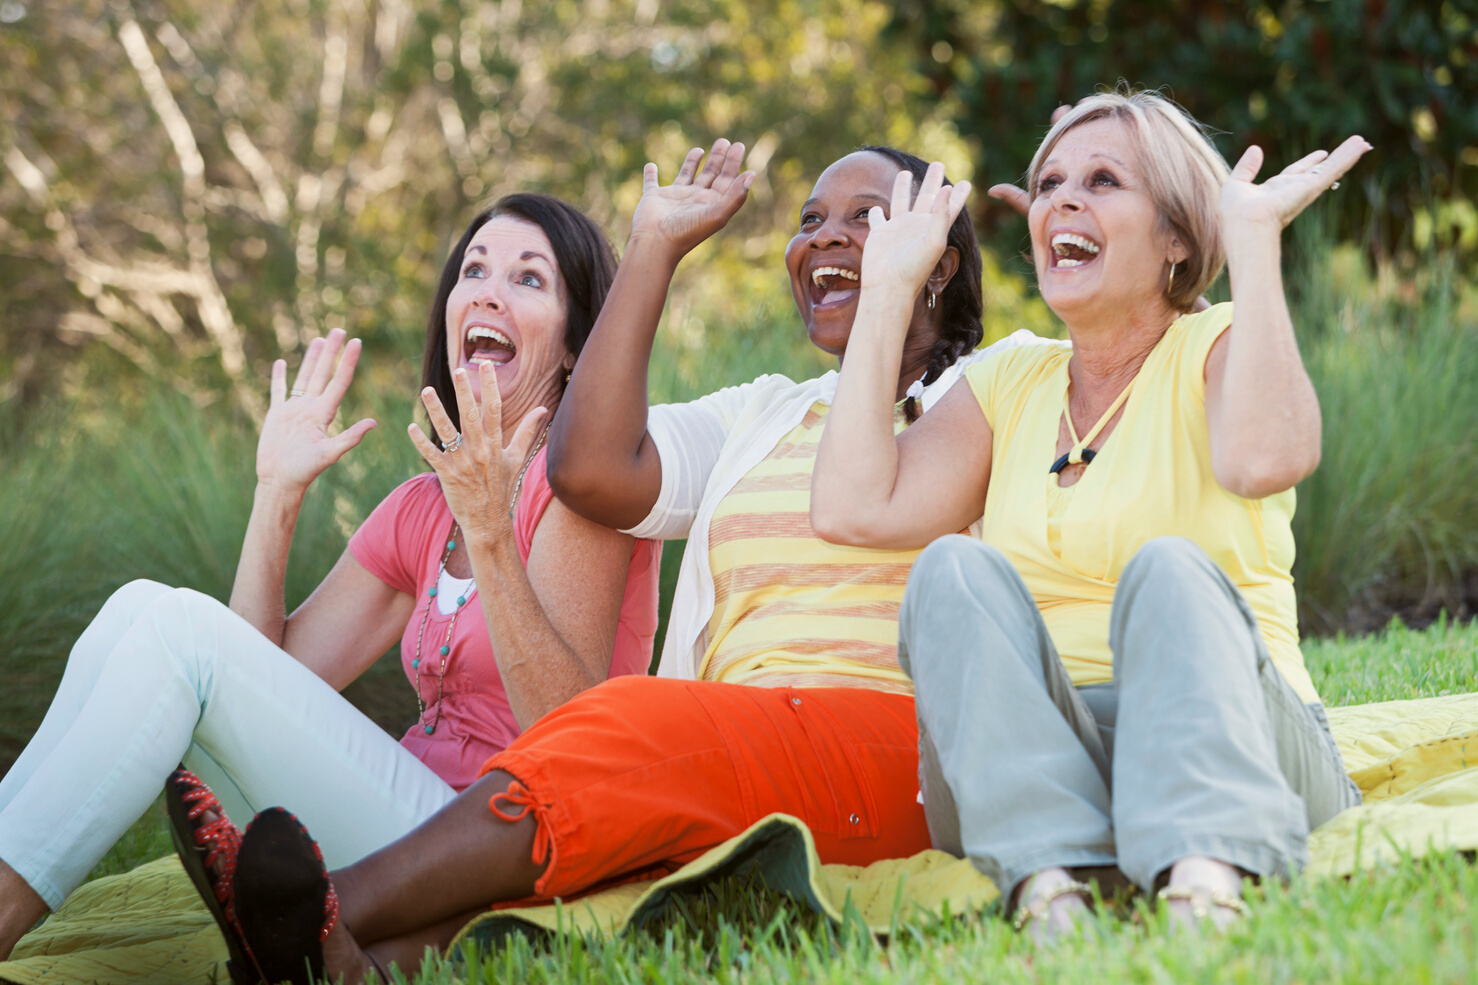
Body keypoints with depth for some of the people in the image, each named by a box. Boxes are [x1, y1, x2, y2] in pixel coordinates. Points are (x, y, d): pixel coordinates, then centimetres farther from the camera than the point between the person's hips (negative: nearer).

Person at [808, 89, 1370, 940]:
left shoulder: (1221, 345, 5)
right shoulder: (1008, 387, 18)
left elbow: (1263, 460, -22)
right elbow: (854, 511, 0)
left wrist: (1254, 236, -12)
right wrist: (891, 287, 9)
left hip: (1228, 737, -3)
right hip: (1031, 761, 3)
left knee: (1170, 570, -30)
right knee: (957, 569, -21)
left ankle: (1206, 882, -54)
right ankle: (1050, 885, -41)